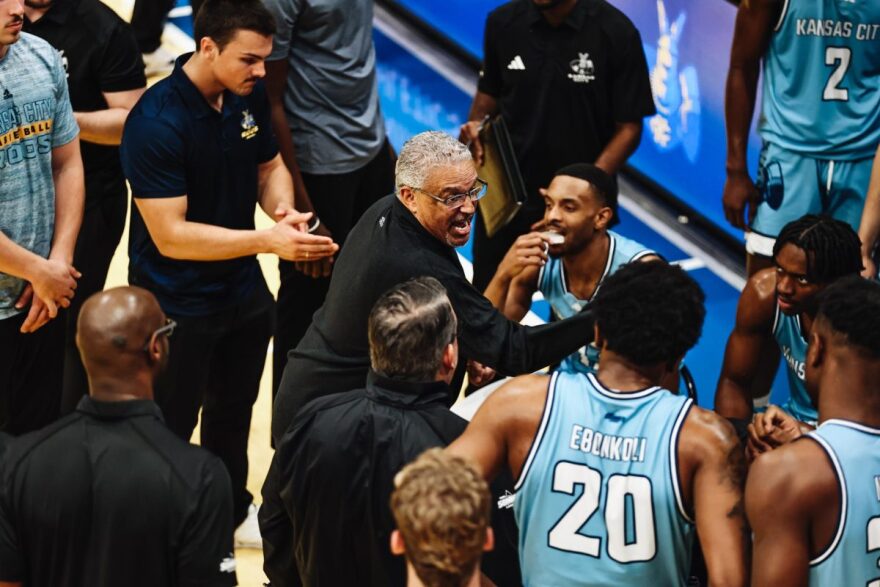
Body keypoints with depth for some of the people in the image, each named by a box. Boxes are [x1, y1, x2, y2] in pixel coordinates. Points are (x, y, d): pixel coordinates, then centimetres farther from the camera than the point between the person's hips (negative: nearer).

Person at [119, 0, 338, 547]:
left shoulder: (251, 96, -7)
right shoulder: (156, 122, -28)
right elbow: (169, 235, -29)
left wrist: (283, 207, -14)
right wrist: (267, 241, -33)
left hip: (244, 291, 7)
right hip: (178, 307, -7)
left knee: (234, 410, 26)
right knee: (170, 431, 8)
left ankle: (232, 510, 47)